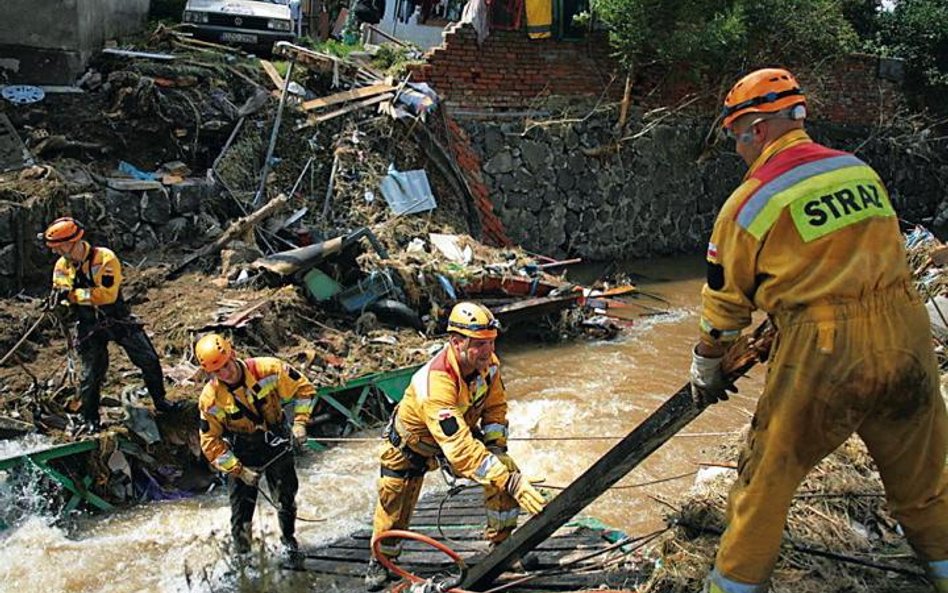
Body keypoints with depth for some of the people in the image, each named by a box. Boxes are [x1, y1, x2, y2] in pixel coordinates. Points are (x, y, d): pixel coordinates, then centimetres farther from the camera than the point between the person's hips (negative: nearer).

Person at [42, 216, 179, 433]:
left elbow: (107, 294, -28)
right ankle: (90, 420, 22)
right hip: (89, 327, 2)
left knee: (149, 360, 2)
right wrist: (58, 301, -18)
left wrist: (73, 294, -30)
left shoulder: (105, 258, -20)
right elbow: (60, 295, 7)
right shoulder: (61, 266, -4)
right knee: (91, 375, 3)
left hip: (118, 320, -2)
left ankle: (160, 401, 23)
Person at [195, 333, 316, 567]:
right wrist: (239, 470, -16)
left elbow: (304, 389, -8)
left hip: (277, 445, 1)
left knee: (285, 500, 12)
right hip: (242, 455, -1)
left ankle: (289, 541, 39)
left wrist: (299, 423, -16)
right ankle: (241, 555, 28)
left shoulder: (269, 369, -22)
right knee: (241, 509, 4)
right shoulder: (211, 399, -20)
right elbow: (211, 443, -12)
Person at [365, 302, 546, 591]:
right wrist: (511, 482, -54)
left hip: (462, 430, 5)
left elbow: (495, 407, -5)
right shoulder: (435, 385, -46)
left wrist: (497, 449, -18)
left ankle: (502, 545, 9)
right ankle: (381, 561, 36)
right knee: (393, 507, 6)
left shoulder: (487, 362, -25)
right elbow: (461, 450, -51)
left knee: (507, 472, -11)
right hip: (411, 441, -5)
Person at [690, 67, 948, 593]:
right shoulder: (862, 172, 9)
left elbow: (724, 300, 4)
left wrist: (706, 369, 20)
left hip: (823, 354, -4)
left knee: (767, 475, 12)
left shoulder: (750, 203, -5)